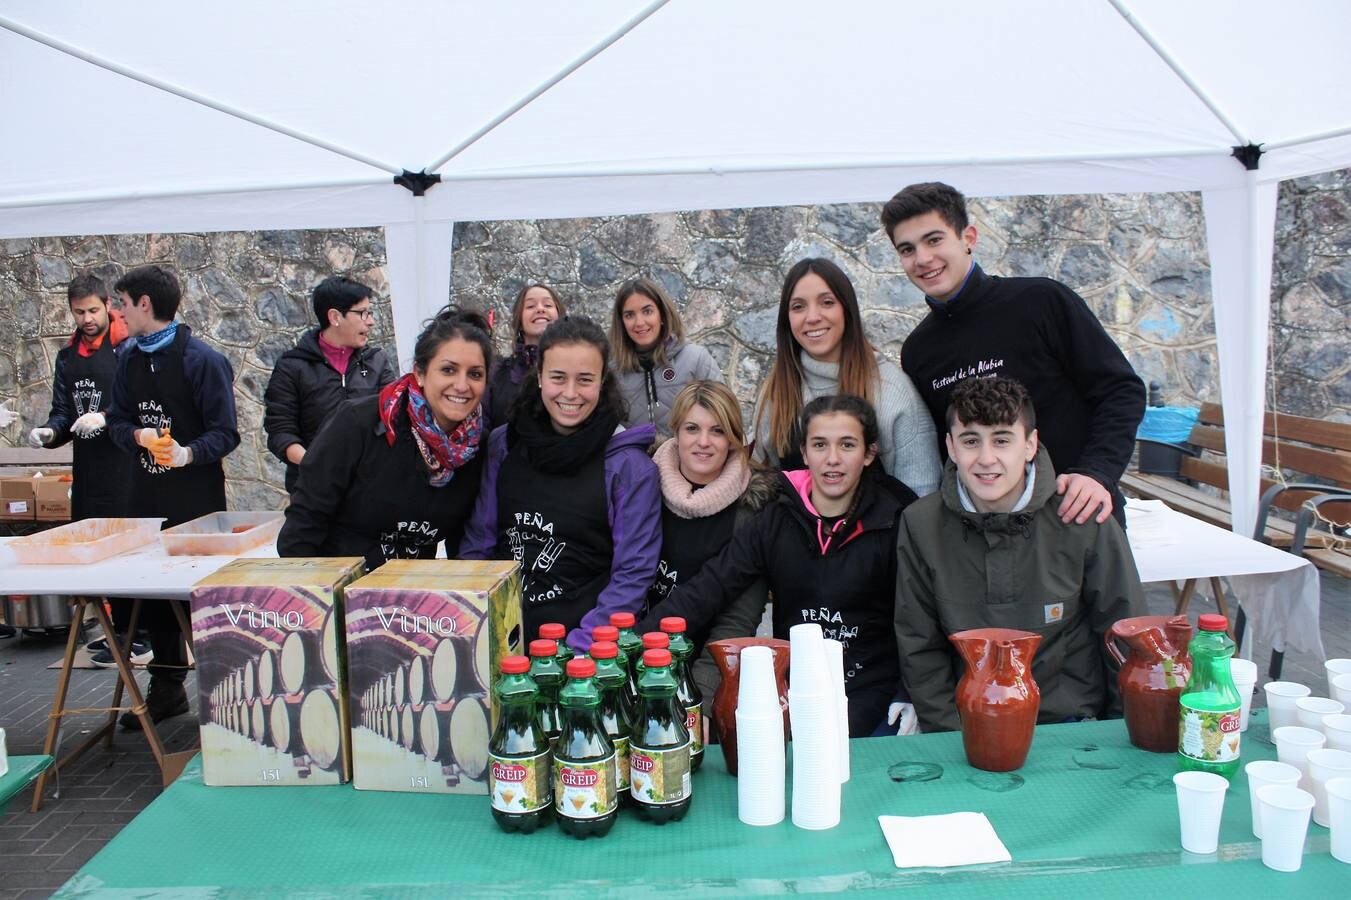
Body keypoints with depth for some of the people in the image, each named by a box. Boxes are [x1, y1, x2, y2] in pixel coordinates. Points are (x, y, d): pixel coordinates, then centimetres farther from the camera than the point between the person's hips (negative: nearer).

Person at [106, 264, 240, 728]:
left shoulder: (202, 359, -10)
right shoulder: (130, 360, 9)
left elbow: (225, 433, -12)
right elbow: (117, 421, 11)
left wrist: (188, 454, -30)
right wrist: (139, 436, -11)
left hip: (197, 500, -6)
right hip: (147, 497, 6)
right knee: (153, 595, 12)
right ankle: (167, 687, 26)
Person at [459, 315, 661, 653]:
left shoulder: (630, 466, -4)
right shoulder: (502, 445, 6)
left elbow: (634, 572, -4)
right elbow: (477, 543, 11)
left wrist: (580, 645, -13)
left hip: (582, 643, -3)